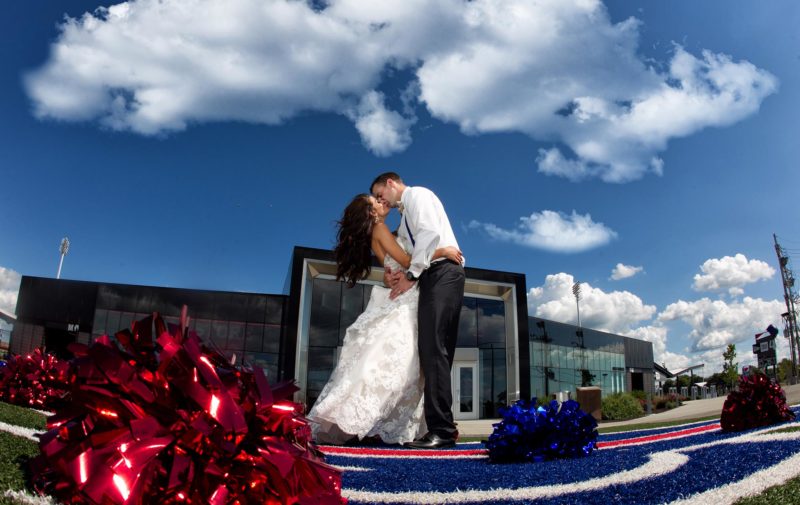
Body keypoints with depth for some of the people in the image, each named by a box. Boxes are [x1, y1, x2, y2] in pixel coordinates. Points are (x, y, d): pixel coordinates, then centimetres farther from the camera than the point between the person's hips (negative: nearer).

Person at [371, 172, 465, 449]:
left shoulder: (417, 194, 4)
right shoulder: (406, 214, 31)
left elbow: (430, 233, -13)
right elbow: (405, 253, 23)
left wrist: (411, 274, -13)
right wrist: (394, 273, 3)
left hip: (442, 273, -10)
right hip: (434, 277, 10)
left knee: (432, 347, -18)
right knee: (435, 350, 4)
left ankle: (441, 429, -21)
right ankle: (443, 426, 5)